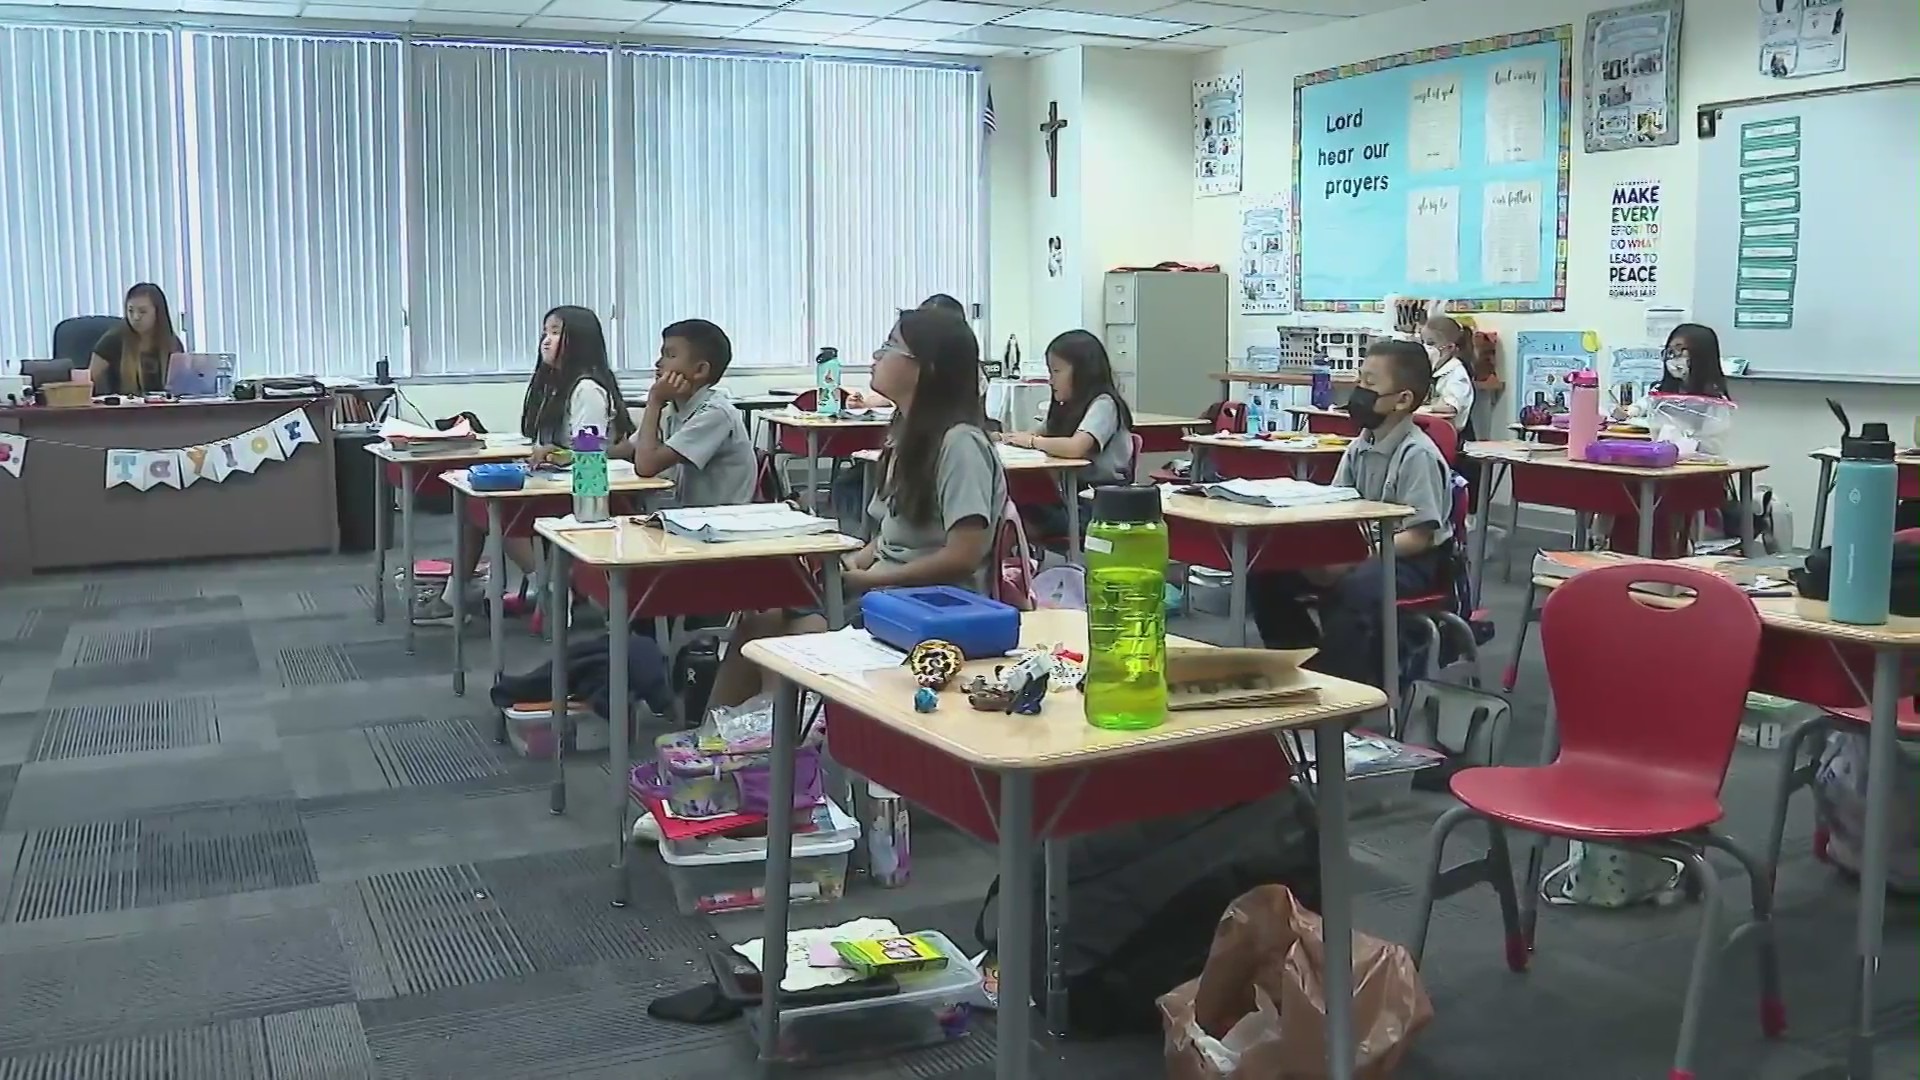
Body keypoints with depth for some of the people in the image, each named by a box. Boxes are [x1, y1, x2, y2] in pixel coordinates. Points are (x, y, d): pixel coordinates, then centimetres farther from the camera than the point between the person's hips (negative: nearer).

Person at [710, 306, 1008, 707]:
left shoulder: (959, 442, -16)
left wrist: (867, 579, -15)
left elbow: (963, 558, -22)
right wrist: (853, 563, -1)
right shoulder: (910, 437, 12)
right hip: (884, 588, 9)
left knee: (796, 637, -22)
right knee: (760, 619, -7)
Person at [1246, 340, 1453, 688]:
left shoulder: (1418, 454, -18)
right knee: (1266, 573, -4)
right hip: (1360, 552, 8)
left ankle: (1343, 682, -21)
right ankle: (1309, 662, 9)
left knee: (1351, 588, -39)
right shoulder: (1360, 447, 5)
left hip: (1412, 560, -8)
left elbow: (1419, 537, -21)